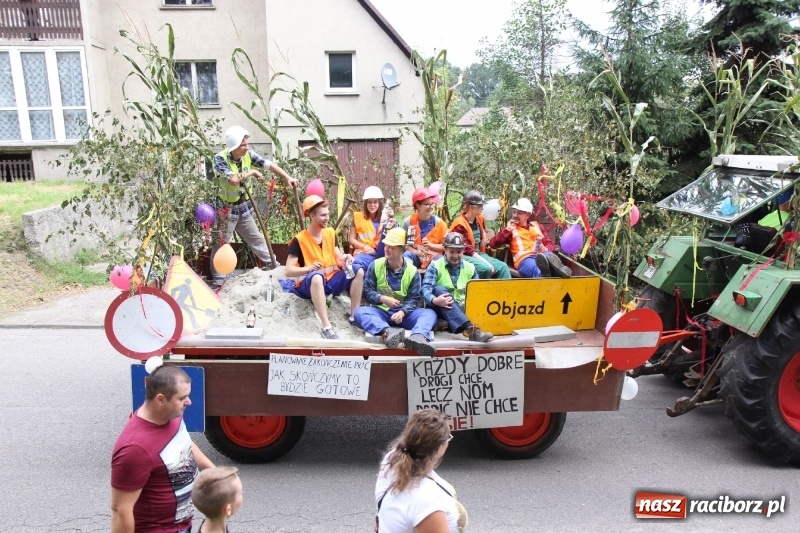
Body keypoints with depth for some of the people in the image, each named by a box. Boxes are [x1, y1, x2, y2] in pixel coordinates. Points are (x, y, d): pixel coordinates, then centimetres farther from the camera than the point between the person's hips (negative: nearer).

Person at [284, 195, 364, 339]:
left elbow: (338, 260, 8)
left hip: (332, 280, 6)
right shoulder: (299, 240, -11)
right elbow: (289, 271, -13)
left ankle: (354, 316, -14)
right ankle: (326, 327, -41)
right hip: (310, 284, -6)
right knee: (317, 277, -40)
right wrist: (309, 268, -29)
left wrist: (345, 259, -15)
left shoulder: (330, 233, 7)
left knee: (358, 271, -16)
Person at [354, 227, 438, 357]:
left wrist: (402, 312, -24)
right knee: (360, 312, -31)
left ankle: (418, 337, -61)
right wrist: (383, 299, -19)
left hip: (404, 313, 0)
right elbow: (367, 291, 1)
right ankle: (387, 332, -61)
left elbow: (413, 298, -4)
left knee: (430, 313, -26)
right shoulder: (375, 265, 4)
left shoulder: (412, 271, 2)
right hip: (380, 310, 0)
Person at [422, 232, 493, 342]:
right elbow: (426, 288, -16)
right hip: (441, 308, -3)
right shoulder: (435, 266, -2)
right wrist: (434, 300, -37)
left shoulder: (470, 268, 9)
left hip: (462, 309, 4)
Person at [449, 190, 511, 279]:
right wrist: (486, 262, -22)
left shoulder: (480, 218, 10)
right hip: (464, 256, -7)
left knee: (502, 266, -14)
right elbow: (468, 250, -17)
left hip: (478, 254, 7)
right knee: (485, 268, -32)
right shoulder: (460, 224, -12)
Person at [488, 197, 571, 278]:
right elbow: (492, 244, 9)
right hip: (524, 258, -3)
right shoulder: (510, 228, 20)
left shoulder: (535, 225, 28)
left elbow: (550, 243, 26)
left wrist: (546, 249, 1)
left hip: (542, 255, 4)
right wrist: (507, 230, 2)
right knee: (539, 272, -41)